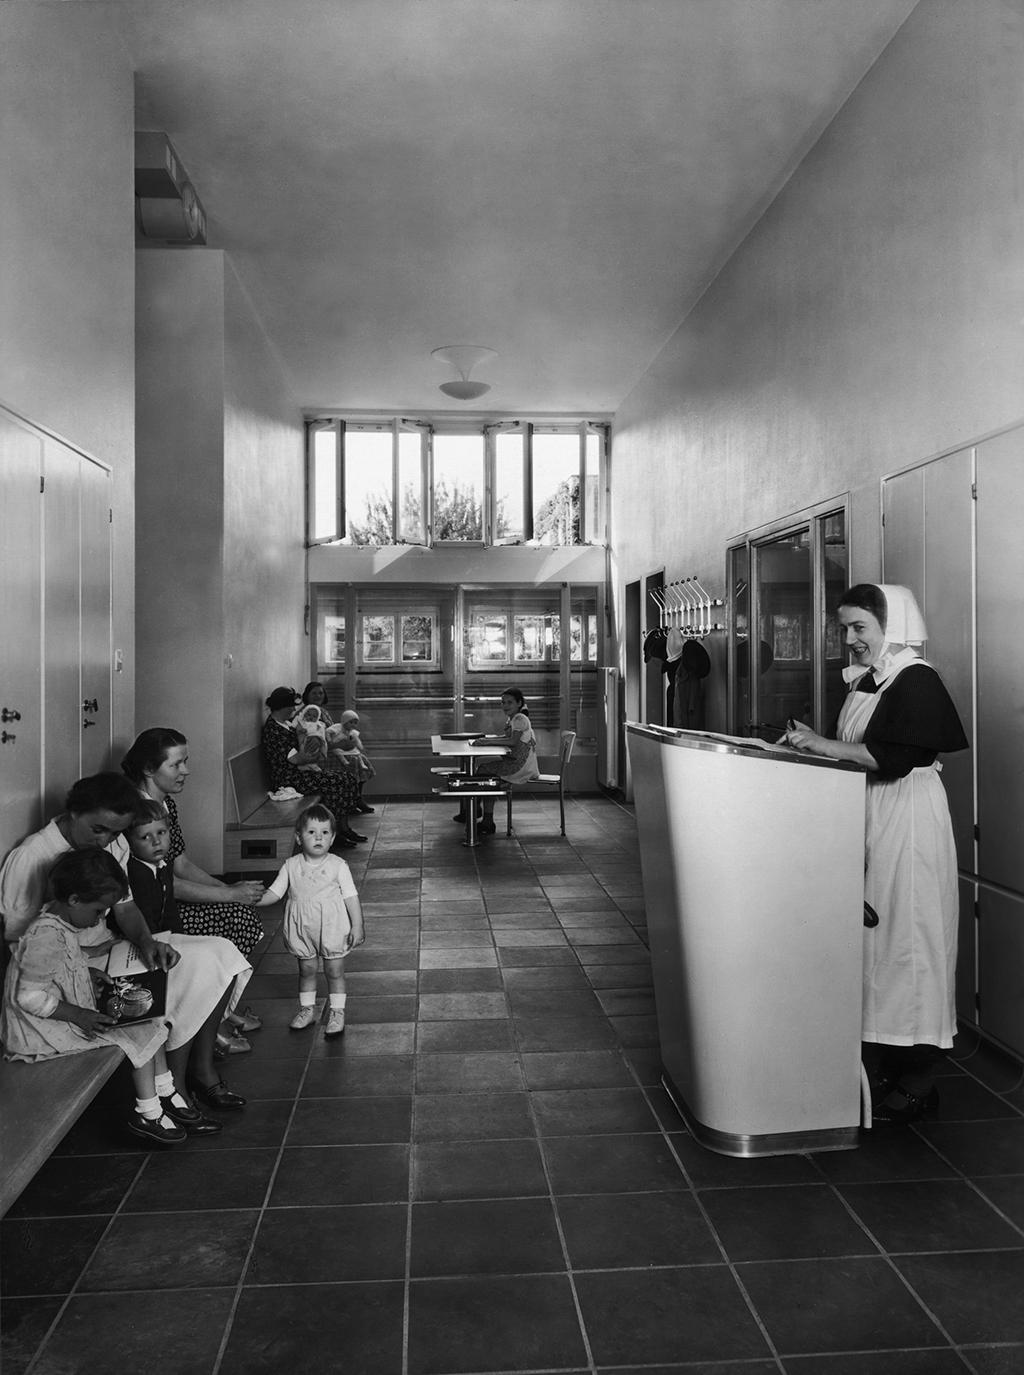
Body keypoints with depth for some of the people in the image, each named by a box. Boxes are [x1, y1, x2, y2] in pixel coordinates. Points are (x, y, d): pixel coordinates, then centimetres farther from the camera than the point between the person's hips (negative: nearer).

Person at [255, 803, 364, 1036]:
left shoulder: (338, 866, -8)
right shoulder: (291, 866, -2)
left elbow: (351, 897, -6)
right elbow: (274, 893, 3)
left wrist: (357, 925, -10)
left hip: (332, 927, -2)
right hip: (302, 928, 3)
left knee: (335, 971, 6)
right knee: (306, 969, 16)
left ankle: (336, 1012, 22)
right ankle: (307, 1009, 33)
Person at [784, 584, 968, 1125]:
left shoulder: (916, 680, -13)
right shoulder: (866, 680, 13)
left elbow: (894, 758, -22)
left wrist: (824, 746, -21)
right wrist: (814, 742, 4)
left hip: (907, 819, -8)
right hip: (871, 816, 9)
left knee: (905, 935, -2)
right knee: (872, 933, 11)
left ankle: (915, 1085, 10)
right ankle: (880, 1067, 22)